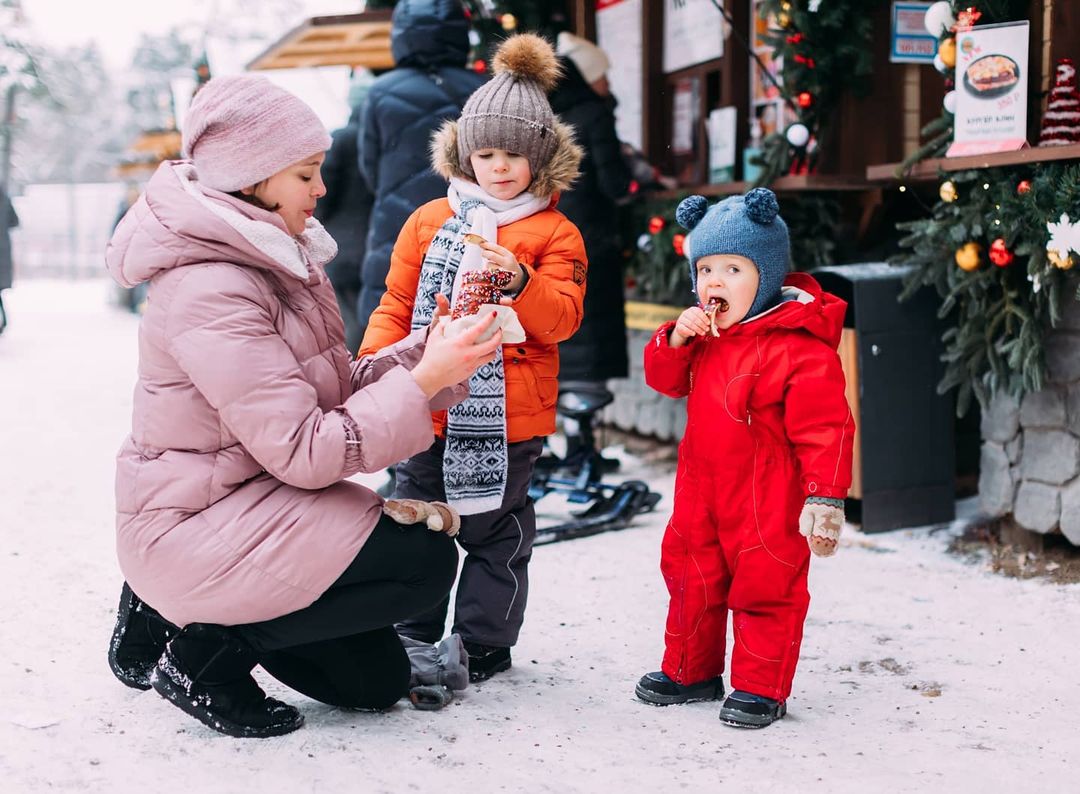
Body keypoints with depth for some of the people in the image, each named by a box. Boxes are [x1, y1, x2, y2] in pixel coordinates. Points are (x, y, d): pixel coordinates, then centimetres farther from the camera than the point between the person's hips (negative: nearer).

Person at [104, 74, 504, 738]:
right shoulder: (211, 291, -24)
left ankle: (170, 613, 18)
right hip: (193, 527, -10)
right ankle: (207, 652, -5)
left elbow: (332, 392, 4)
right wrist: (428, 379, -23)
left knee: (377, 678, 13)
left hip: (254, 502, 10)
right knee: (426, 559, -17)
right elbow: (305, 452, -26)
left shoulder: (274, 260, 7)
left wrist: (426, 347, -9)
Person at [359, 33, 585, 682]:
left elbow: (562, 318, -12)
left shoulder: (554, 233, -2)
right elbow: (398, 303, 10)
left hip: (507, 415, -3)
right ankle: (414, 633, 29)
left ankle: (485, 641, 22)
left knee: (494, 531, 8)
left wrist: (518, 281, -28)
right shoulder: (430, 220, 7)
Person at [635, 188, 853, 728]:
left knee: (764, 589, 3)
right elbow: (666, 379, 11)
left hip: (767, 501, -8)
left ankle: (761, 688, 18)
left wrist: (825, 497, -21)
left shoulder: (800, 348, -19)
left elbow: (823, 428, -19)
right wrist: (675, 339, -10)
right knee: (690, 580, 18)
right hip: (701, 491, 8)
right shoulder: (705, 334, 6)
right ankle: (690, 670, 35)